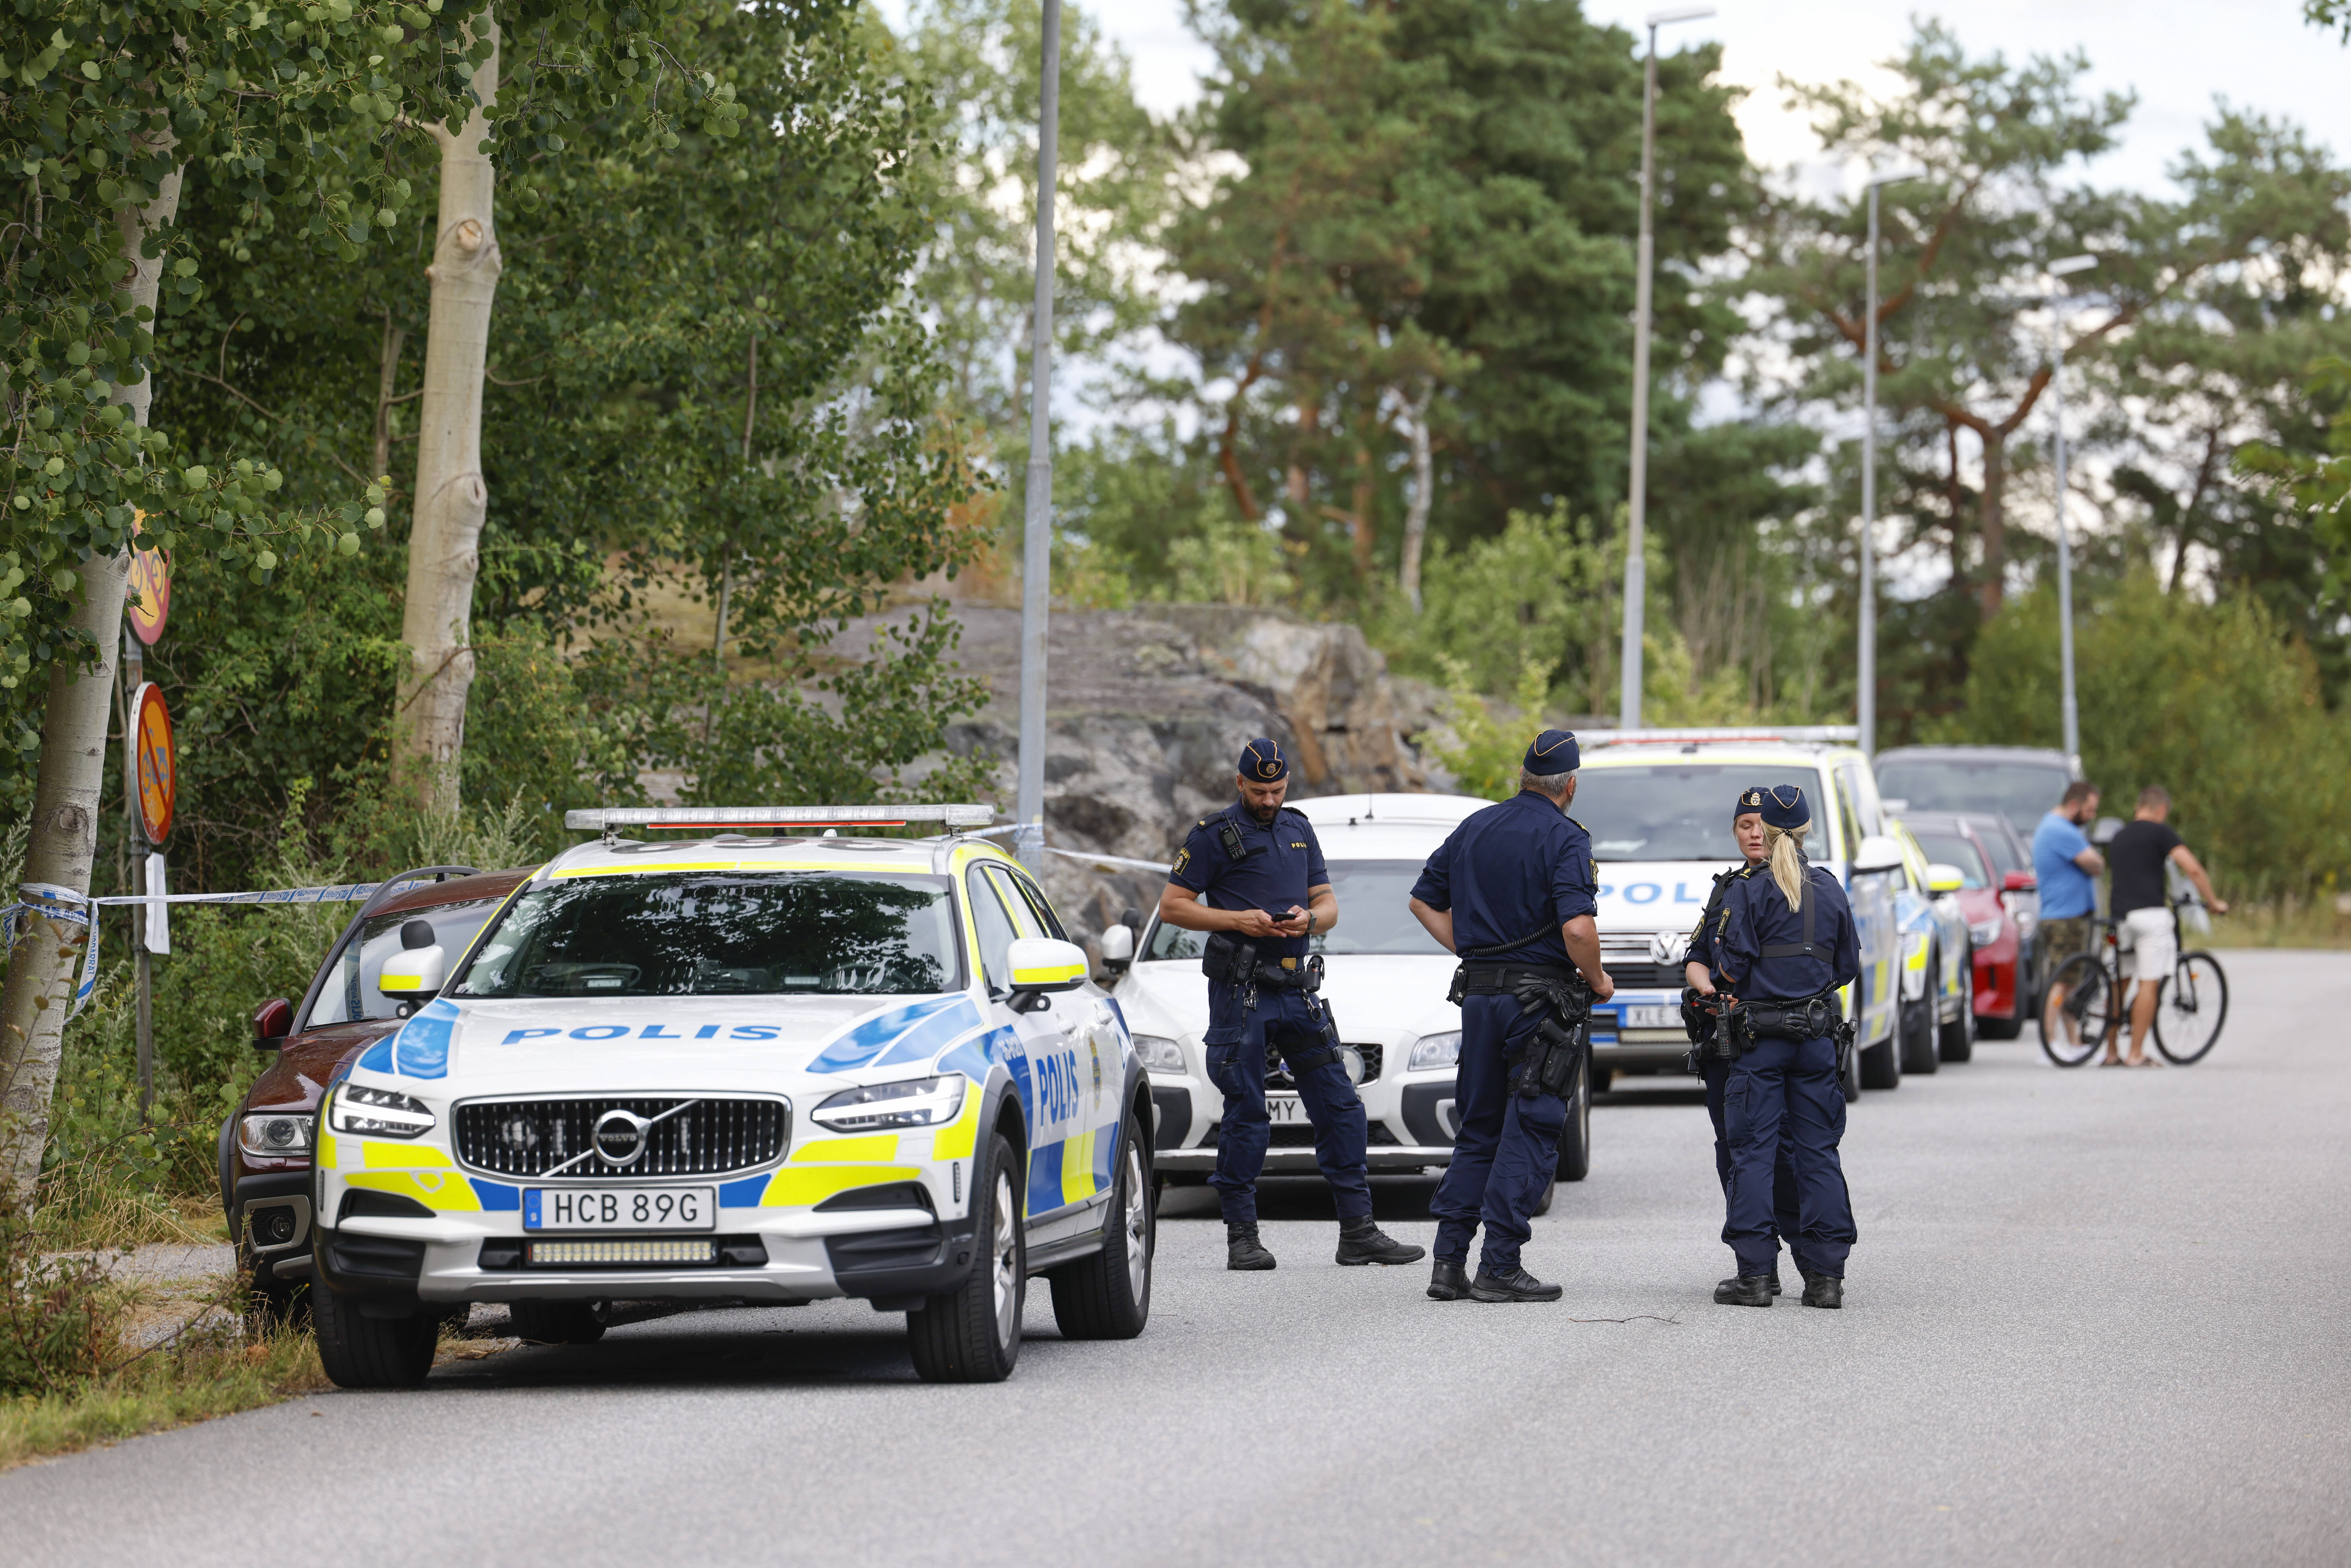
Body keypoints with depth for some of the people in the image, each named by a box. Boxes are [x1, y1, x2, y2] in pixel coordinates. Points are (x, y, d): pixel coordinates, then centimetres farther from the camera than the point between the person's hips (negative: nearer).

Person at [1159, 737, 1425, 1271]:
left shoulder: (1299, 830, 16)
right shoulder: (1214, 835, -1)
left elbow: (1329, 905, 17)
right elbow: (1172, 906, -4)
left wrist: (1309, 917, -7)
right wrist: (1239, 920, -15)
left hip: (1298, 987, 5)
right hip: (1240, 993, -5)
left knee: (1340, 1107, 1)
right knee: (1245, 1116, -3)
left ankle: (1358, 1231, 5)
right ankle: (1242, 1236, 4)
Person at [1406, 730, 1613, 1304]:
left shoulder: (1474, 828, 10)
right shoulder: (1565, 840, -12)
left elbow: (1424, 901, 16)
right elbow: (1577, 928, -23)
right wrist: (1598, 981, -6)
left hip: (1479, 995, 6)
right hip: (1540, 997, -6)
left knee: (1478, 1132, 14)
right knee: (1528, 1133, -1)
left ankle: (1448, 1261, 8)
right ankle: (1499, 1268, -5)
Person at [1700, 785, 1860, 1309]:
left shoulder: (1747, 888, -6)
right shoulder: (1829, 890, 8)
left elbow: (1732, 967, -11)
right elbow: (1848, 968, 13)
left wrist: (1715, 983, 10)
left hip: (1759, 1035, -4)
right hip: (1817, 1035, 4)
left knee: (1753, 1153, 0)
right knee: (1818, 1153, 7)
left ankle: (1754, 1273, -4)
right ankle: (1826, 1275, 4)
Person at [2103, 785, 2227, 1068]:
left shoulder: (2120, 837, 21)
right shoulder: (2160, 832, -1)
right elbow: (2193, 869, -9)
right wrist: (2213, 903, 3)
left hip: (2120, 915, 7)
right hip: (2149, 913, -7)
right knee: (2149, 984, -4)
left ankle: (2111, 1053, 14)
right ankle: (2137, 1054, -7)